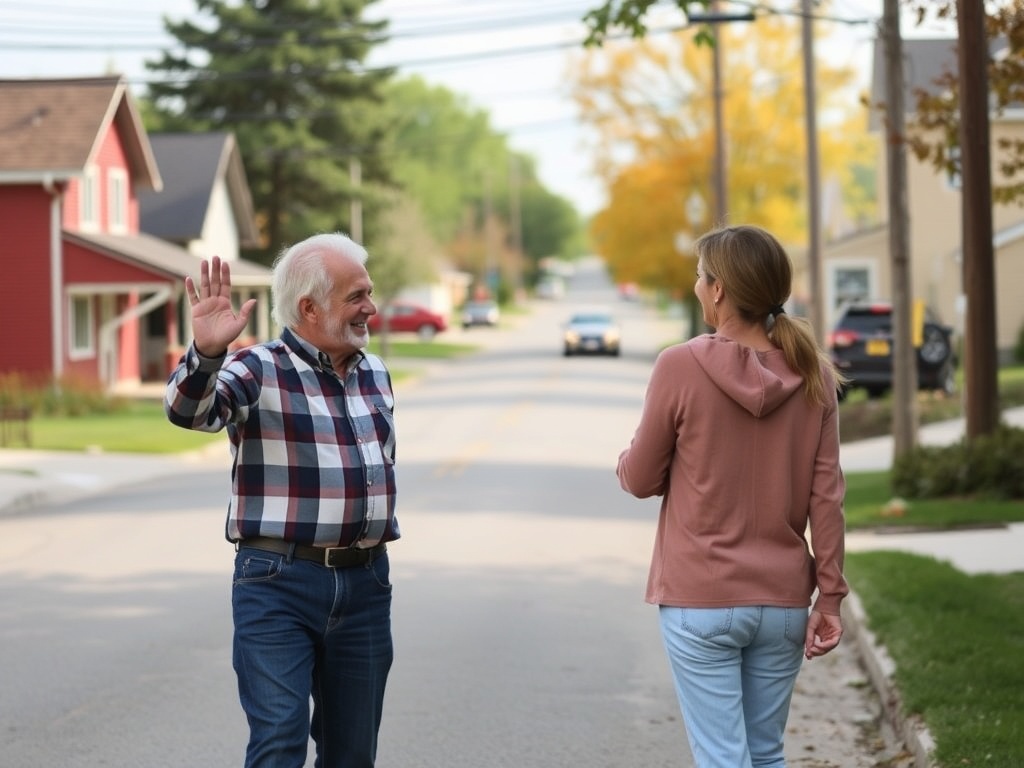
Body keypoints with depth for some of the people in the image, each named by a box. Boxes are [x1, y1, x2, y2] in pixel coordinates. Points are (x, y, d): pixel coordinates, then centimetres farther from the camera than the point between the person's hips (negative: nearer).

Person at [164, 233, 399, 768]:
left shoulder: (375, 376, 14)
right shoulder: (259, 372, -7)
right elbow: (189, 411, -26)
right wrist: (206, 353, -45)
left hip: (365, 584, 6)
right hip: (279, 586, -6)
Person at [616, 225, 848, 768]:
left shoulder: (680, 367, -12)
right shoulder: (812, 374, -1)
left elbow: (640, 479, -3)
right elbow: (827, 497, -1)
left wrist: (625, 460, 19)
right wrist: (830, 596, 3)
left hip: (699, 601, -4)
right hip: (783, 601, 4)